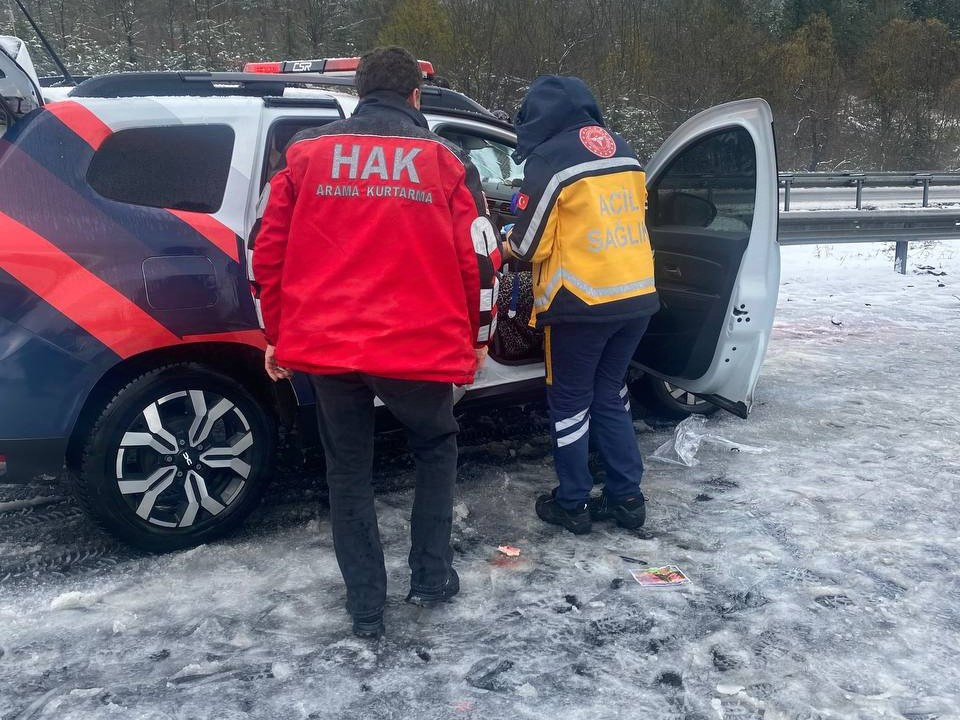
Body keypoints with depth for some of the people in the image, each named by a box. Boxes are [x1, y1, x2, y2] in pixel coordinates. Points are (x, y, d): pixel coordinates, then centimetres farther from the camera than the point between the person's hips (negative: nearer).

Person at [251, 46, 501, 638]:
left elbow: (270, 252, 9)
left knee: (349, 471, 17)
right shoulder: (443, 160, 4)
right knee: (436, 447, 25)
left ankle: (366, 607, 22)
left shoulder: (307, 153, 9)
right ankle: (432, 577, 25)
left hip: (326, 345, 2)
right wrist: (478, 336, 16)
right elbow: (479, 258, 2)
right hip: (418, 346, -1)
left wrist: (277, 335, 19)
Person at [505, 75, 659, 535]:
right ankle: (626, 497, 22)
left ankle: (573, 504, 17)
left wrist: (509, 246, 14)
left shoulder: (549, 159, -11)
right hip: (636, 295, 7)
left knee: (570, 402, 9)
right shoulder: (623, 152, 10)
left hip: (582, 301, -6)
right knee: (610, 396, 19)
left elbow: (529, 244, -8)